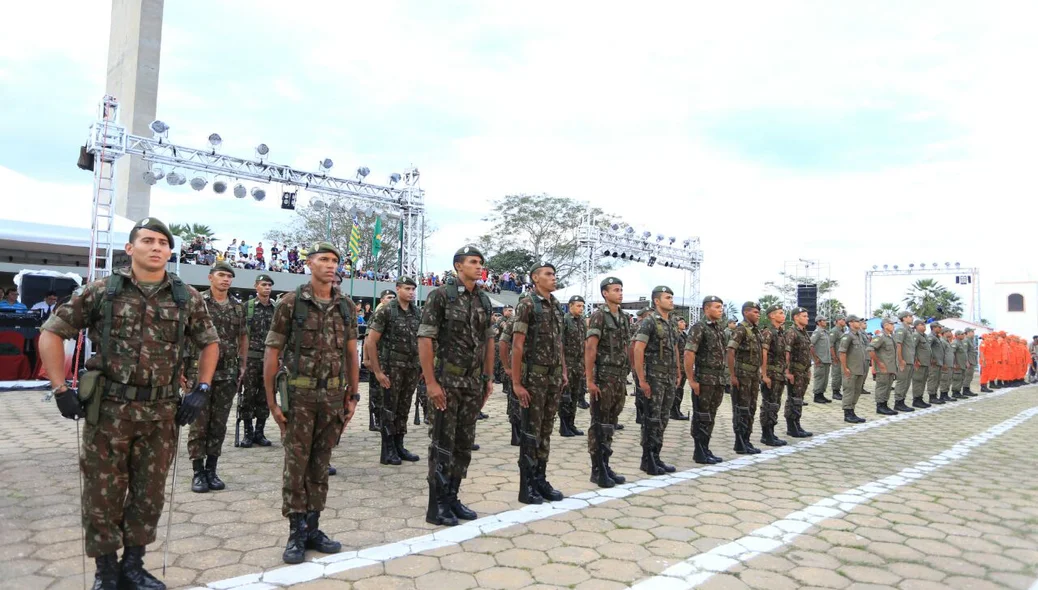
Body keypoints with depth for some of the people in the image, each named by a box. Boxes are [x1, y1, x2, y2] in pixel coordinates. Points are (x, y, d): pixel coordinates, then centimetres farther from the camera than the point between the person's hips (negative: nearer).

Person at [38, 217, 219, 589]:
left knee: (149, 495, 12)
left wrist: (201, 390, 5)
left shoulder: (187, 298, 4)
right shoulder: (101, 291, -2)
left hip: (162, 413, 2)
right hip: (109, 409, -2)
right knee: (103, 495, 7)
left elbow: (210, 343, 14)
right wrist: (60, 389, -4)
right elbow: (52, 332, 3)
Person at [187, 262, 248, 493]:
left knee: (219, 425, 8)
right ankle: (198, 472, 10)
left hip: (228, 375, 4)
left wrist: (243, 366, 12)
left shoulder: (238, 308, 11)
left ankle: (211, 470, 18)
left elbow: (243, 337, 18)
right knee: (199, 424, 1)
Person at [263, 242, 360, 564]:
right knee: (296, 464, 3)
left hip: (334, 396, 4)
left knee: (320, 464, 11)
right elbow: (272, 353, -5)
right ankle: (296, 533, 14)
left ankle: (312, 528, 22)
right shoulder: (290, 302, -6)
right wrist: (271, 401, -8)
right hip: (300, 395, -3)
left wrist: (353, 395, 7)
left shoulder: (347, 306, 6)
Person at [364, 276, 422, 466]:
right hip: (392, 368, -5)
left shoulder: (416, 312, 8)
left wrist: (422, 366, 8)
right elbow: (370, 341, -11)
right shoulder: (385, 310, -9)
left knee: (403, 410, 12)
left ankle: (399, 447, 23)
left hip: (412, 368, 6)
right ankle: (387, 451, 10)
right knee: (389, 410, 2)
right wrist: (377, 371, -14)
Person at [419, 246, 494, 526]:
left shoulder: (484, 300, 10)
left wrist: (489, 377, 12)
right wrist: (430, 382, -18)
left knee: (464, 443, 11)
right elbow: (425, 339, -13)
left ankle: (452, 498, 23)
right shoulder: (441, 295, -9)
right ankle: (437, 506, 10)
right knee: (443, 444, 0)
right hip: (447, 380, -6)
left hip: (474, 382, 7)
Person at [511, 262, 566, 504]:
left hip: (554, 378, 7)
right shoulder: (527, 305, -10)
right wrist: (516, 383, -17)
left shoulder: (555, 306, 13)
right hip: (534, 377, -7)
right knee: (530, 432, 0)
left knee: (546, 431, 12)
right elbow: (517, 346, -14)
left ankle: (540, 480, 21)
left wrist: (564, 372, 12)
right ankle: (526, 486, 9)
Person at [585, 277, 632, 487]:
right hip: (603, 379, -7)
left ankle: (606, 466, 21)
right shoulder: (599, 316, -9)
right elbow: (590, 348, -15)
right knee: (599, 426, -1)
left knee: (610, 425, 12)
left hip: (620, 379, 7)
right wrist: (590, 380, -20)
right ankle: (597, 470, 6)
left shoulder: (623, 319, 14)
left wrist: (625, 379, 14)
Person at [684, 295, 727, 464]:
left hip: (718, 381, 8)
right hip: (704, 380, -8)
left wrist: (722, 378, 14)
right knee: (701, 418, -1)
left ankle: (705, 450, 21)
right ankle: (700, 453, 6)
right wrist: (692, 380, -19)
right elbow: (688, 354, -17)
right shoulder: (699, 328, -11)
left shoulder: (719, 328, 14)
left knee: (710, 417, 13)